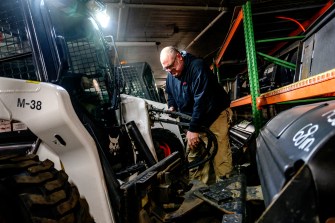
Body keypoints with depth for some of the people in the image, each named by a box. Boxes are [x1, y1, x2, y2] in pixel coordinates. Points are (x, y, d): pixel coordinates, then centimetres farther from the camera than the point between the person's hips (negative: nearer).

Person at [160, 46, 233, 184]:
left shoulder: (197, 66, -23)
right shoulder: (171, 75, 3)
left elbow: (201, 100, -29)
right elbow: (170, 93, 23)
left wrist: (193, 129, -29)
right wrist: (171, 106, 0)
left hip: (215, 114, -7)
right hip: (193, 118, 7)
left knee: (219, 153, -13)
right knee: (193, 154, 4)